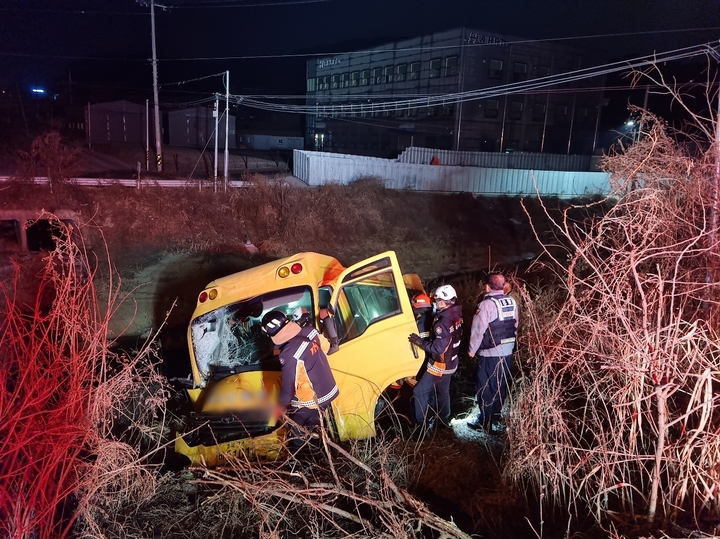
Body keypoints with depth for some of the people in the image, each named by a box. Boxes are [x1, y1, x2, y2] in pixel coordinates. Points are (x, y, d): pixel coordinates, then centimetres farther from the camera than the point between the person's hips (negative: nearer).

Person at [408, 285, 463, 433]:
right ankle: (444, 421, 36)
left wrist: (420, 341, -21)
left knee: (419, 392, 1)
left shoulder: (444, 322, -30)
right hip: (450, 363, 9)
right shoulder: (456, 316, 0)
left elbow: (438, 348, -31)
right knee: (442, 392, 23)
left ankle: (422, 425, 7)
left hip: (440, 365, -9)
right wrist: (427, 339, 6)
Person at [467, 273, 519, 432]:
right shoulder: (512, 302, 4)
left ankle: (485, 422, 7)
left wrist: (472, 349, -4)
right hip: (508, 351, 7)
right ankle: (496, 412, 35)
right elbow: (515, 326, 11)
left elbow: (478, 330, -17)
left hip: (490, 353, -7)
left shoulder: (487, 304, -18)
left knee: (485, 388, 2)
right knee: (501, 384, 20)